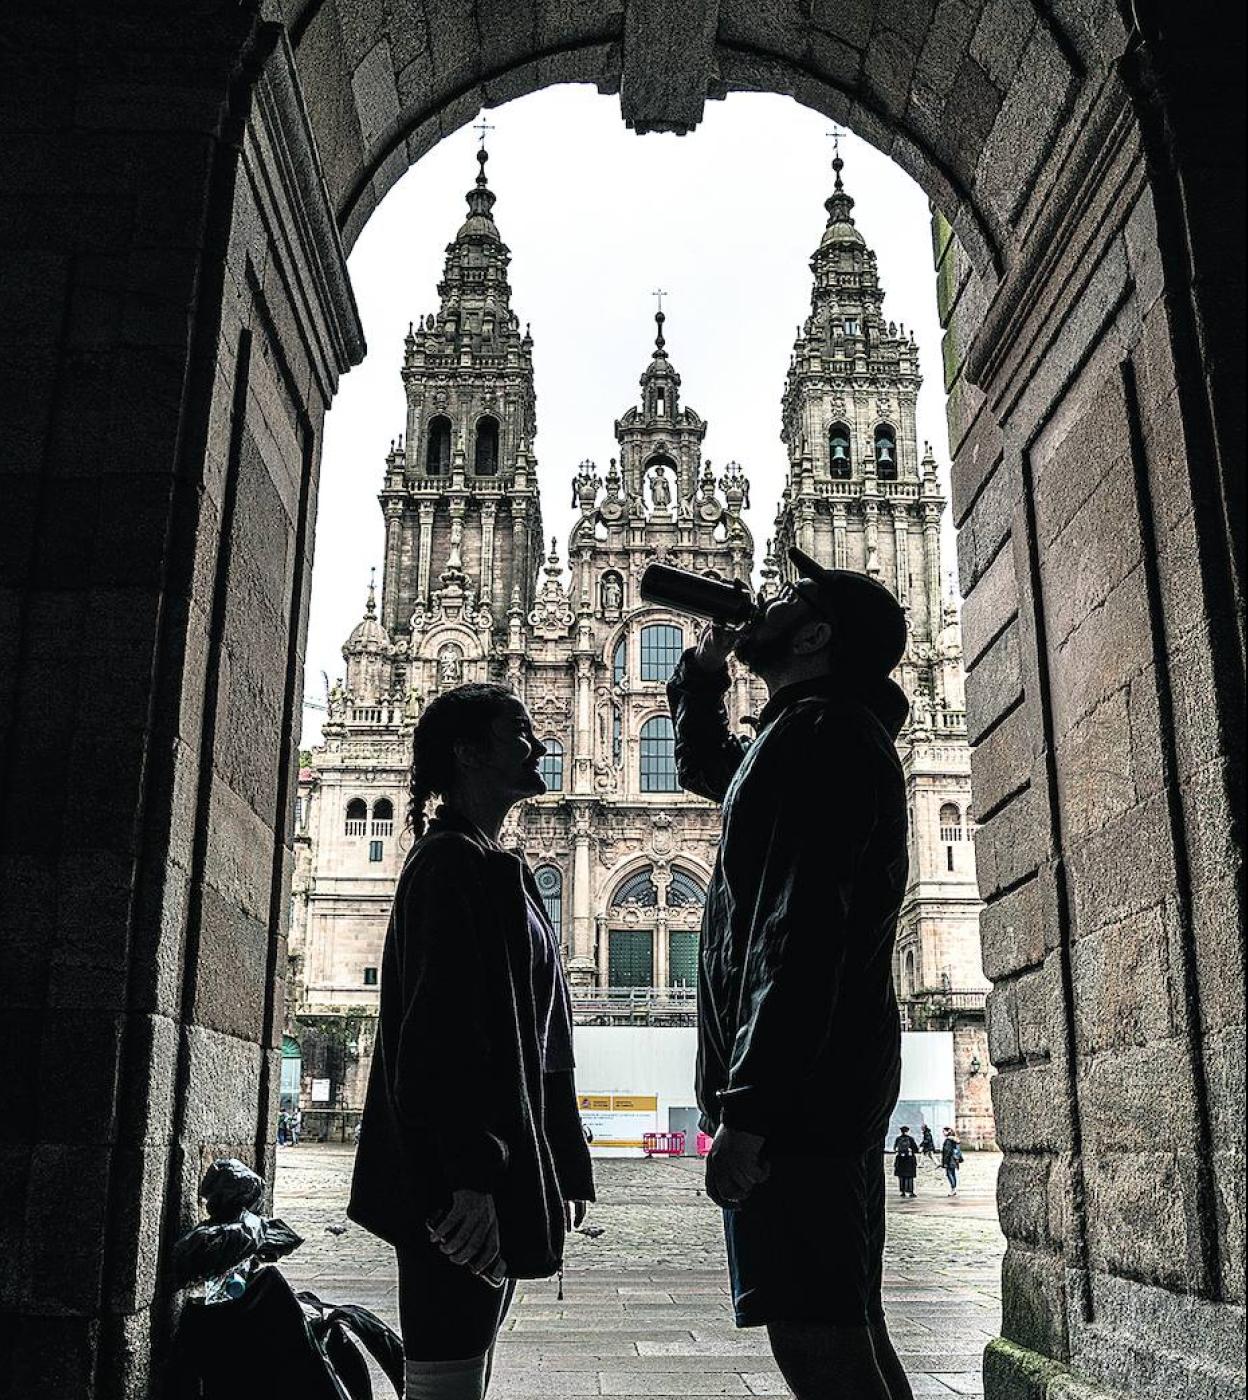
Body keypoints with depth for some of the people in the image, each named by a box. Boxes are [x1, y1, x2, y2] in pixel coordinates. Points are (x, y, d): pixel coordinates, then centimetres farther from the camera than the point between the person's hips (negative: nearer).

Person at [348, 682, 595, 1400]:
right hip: (461, 1178, -10)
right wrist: (470, 1176, -26)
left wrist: (560, 1174, 20)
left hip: (499, 1164, 10)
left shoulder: (493, 868, 20)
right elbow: (442, 1034, -21)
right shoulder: (453, 863, -11)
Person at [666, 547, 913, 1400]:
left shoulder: (818, 730, -11)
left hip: (795, 1087, -10)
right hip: (828, 1083, 10)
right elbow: (704, 768, 41)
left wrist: (746, 1108, -25)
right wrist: (703, 669, 27)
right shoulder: (840, 734, 21)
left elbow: (802, 931, -22)